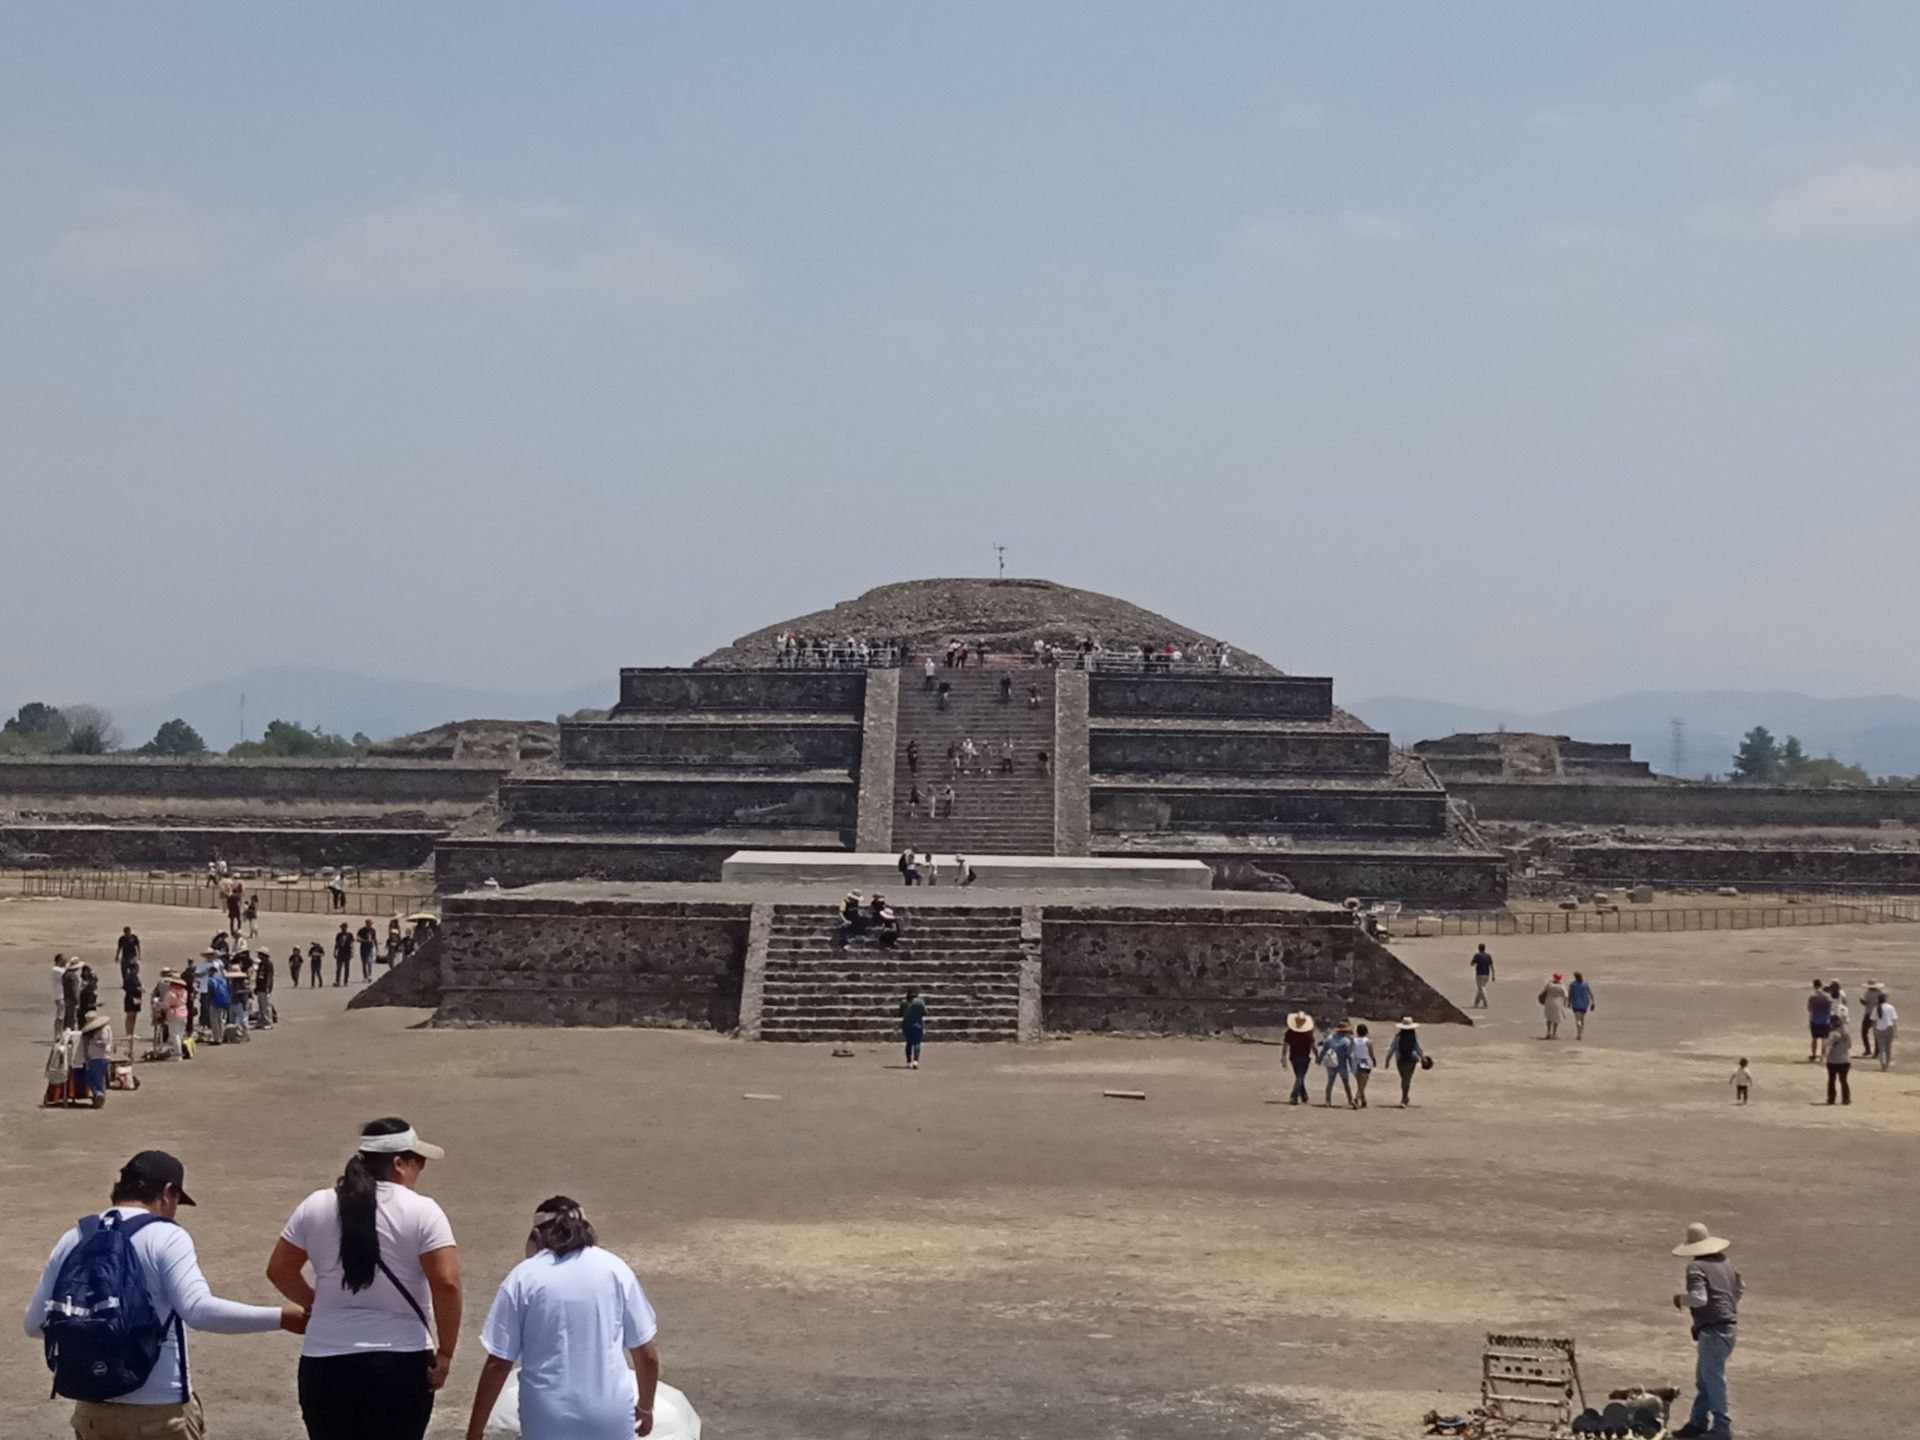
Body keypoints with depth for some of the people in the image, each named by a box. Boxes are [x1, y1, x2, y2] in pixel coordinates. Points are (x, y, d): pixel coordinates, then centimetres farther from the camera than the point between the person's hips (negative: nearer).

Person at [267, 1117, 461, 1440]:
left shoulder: (315, 1207, 4)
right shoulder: (421, 1212, -8)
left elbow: (279, 1270, 12)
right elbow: (447, 1283, -16)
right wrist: (445, 1353, -6)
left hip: (326, 1364, 3)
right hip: (402, 1365, -3)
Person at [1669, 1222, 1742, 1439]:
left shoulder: (1696, 1268, -14)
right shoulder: (1725, 1263, 12)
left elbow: (1699, 1298, -25)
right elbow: (1740, 1288, 23)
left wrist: (1681, 1299, -7)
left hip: (1712, 1330, -9)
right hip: (1728, 1326, 9)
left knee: (1713, 1378, -4)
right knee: (1703, 1378, 17)